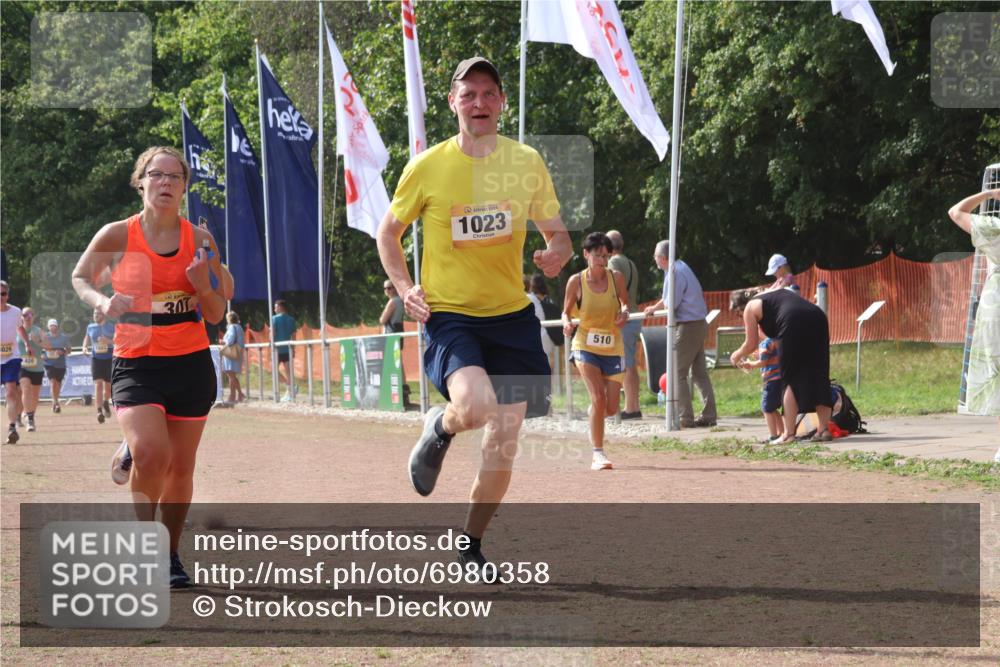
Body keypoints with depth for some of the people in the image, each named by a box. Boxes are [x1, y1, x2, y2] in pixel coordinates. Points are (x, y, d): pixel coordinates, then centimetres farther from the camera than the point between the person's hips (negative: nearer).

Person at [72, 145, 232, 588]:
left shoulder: (200, 240, 1)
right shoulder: (116, 236, -5)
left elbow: (216, 314, 7)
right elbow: (80, 278, 11)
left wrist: (203, 285, -15)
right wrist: (102, 302, -10)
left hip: (191, 364, 3)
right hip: (136, 364, -3)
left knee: (180, 466, 9)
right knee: (151, 454, -25)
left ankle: (170, 555, 27)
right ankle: (137, 497, 3)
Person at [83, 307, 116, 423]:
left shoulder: (111, 327, -4)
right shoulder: (90, 327, 6)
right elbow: (87, 338, 22)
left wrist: (108, 341, -25)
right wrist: (85, 347, 2)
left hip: (109, 358, -1)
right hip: (96, 358, 1)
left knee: (108, 385, 10)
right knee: (98, 384, -13)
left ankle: (106, 402, 41)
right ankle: (99, 411, -18)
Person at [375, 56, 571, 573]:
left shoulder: (526, 162, 2)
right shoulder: (427, 167, -4)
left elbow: (557, 232, 11)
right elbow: (388, 231, 8)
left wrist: (557, 255, -13)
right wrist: (405, 288, -7)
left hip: (510, 316, 3)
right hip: (449, 313, -3)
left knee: (503, 445, 5)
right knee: (476, 405, -31)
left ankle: (471, 546, 25)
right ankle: (440, 427, 6)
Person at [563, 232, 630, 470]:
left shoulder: (616, 277, -4)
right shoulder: (576, 281, -8)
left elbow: (625, 303, 12)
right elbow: (566, 311, 3)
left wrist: (624, 313, -11)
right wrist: (567, 323, -19)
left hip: (613, 347, 2)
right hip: (586, 346, -2)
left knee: (611, 408, 1)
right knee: (598, 396, -20)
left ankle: (592, 414, 39)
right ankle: (598, 453, -10)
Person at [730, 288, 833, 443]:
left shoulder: (750, 308, 16)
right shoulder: (779, 292, 36)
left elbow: (751, 344, 17)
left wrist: (737, 355, 37)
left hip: (795, 325, -6)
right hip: (818, 319, 6)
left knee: (790, 380, 3)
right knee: (818, 379, 12)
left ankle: (788, 433, -2)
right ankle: (824, 429, 8)